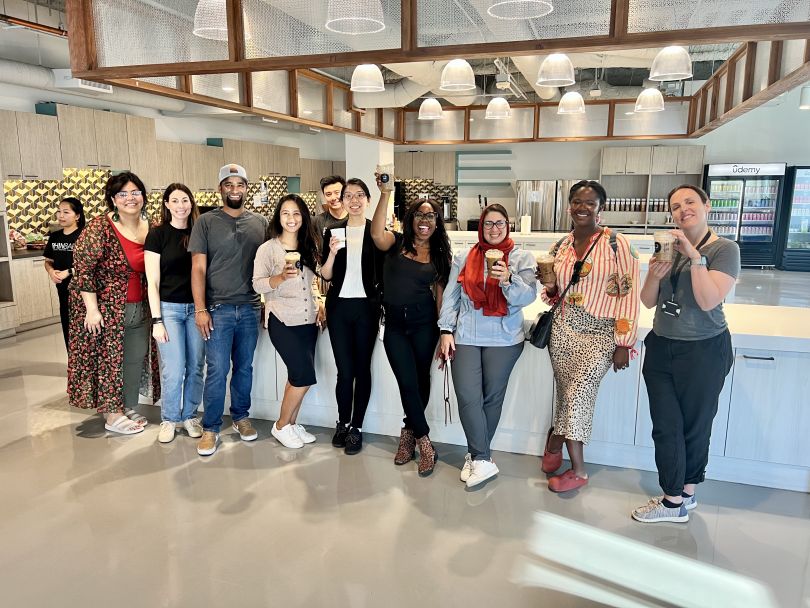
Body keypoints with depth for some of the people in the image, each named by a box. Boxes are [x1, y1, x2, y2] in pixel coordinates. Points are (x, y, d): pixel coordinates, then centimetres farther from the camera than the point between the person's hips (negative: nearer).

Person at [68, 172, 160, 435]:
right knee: (108, 358, 4)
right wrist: (92, 309, -19)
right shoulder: (99, 229, -15)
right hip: (105, 307, -6)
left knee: (136, 358, 12)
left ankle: (128, 407, 28)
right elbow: (83, 269, -16)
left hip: (139, 308, 6)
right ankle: (112, 415, 16)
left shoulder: (151, 228, 4)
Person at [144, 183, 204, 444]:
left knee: (195, 367, 7)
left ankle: (189, 415, 25)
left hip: (196, 307, 3)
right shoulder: (157, 234, -3)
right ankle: (169, 419, 18)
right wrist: (156, 320, -9)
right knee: (174, 370, -3)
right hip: (169, 307, -3)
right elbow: (153, 282, -4)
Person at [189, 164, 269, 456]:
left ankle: (240, 417, 29)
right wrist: (200, 310, -9)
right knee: (217, 371, -1)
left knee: (244, 367, 13)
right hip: (218, 309, -2)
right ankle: (211, 428, 13)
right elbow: (198, 269, -3)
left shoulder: (260, 223, 7)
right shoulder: (206, 222, 0)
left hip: (250, 308, 3)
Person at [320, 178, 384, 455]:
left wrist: (383, 305, -6)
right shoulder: (333, 232, 5)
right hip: (339, 306, 1)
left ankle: (356, 427, 18)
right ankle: (342, 423, 22)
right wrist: (333, 252, -13)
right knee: (345, 370, 2)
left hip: (366, 307, -1)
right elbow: (325, 275, 5)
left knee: (362, 368, 5)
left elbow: (384, 273, 4)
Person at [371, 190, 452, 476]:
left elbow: (440, 294, 5)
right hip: (395, 323, -1)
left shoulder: (439, 254, 5)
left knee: (421, 379, 8)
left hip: (423, 322, 1)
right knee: (408, 382, -3)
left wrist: (444, 332, 1)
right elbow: (376, 233, -23)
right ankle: (425, 444, 9)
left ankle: (409, 432, 31)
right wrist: (385, 193, -28)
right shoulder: (397, 243, 0)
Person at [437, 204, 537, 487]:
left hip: (504, 339, -1)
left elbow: (528, 297, -7)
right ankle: (482, 461, 3)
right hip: (465, 337, 1)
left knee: (492, 398, 4)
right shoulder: (463, 258, 9)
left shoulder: (522, 258, 4)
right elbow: (450, 297, 8)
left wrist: (508, 279, -24)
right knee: (468, 398, -8)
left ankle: (477, 455, 21)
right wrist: (446, 330, 0)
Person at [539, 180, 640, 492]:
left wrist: (624, 343, -10)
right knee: (569, 394, 7)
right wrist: (550, 290, -4)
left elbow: (628, 294, -8)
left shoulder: (617, 244, -7)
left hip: (599, 336, -4)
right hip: (562, 331, 4)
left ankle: (556, 438, 16)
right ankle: (577, 469, 25)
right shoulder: (560, 246, 8)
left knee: (578, 394, -12)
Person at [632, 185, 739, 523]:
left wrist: (695, 256, -22)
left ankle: (685, 492, 27)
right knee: (665, 426, 6)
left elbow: (708, 301, -20)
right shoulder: (669, 247, 7)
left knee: (695, 425, 8)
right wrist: (654, 275, -12)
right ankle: (676, 501, 19)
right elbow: (648, 302, 6)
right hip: (661, 347, 5)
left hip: (704, 351, -5)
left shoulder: (725, 249, -8)